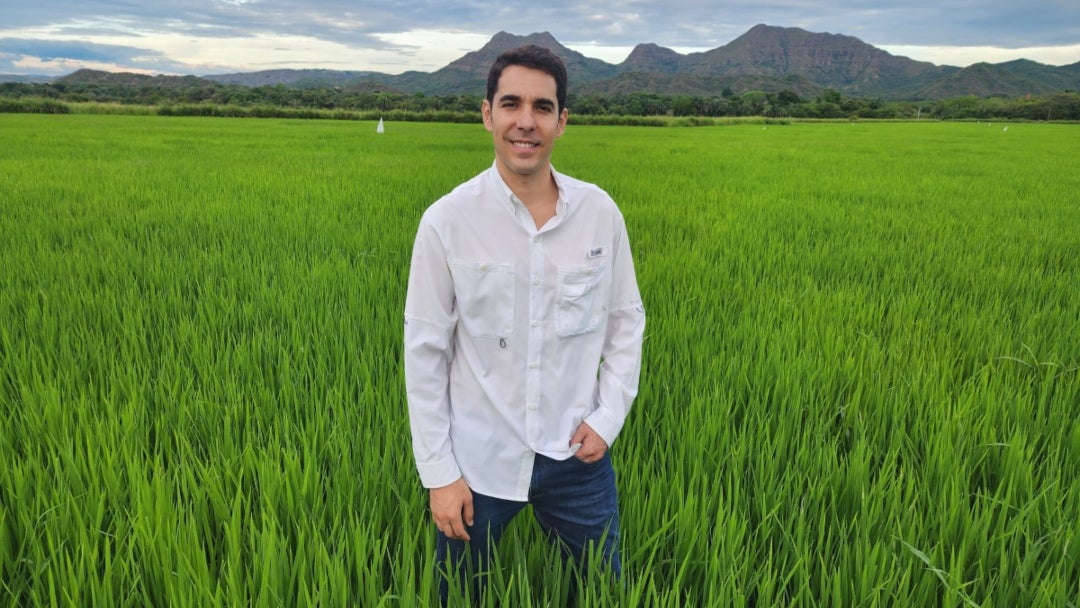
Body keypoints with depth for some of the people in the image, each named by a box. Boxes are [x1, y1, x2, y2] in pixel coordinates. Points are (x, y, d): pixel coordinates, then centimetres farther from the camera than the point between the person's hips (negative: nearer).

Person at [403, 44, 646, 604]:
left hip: (576, 455, 2)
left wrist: (609, 417, -5)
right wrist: (438, 472, -7)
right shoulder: (447, 221, -13)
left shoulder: (600, 212, -7)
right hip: (479, 459, -1)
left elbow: (627, 320, 5)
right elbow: (424, 353, -8)